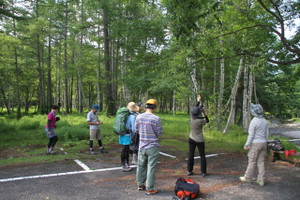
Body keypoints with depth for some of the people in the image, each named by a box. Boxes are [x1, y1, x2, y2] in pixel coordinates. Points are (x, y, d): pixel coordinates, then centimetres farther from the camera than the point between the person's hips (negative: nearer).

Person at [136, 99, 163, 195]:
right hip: (152, 147, -4)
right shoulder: (156, 118, -18)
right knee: (151, 168, 4)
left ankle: (140, 185, 33)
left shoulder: (139, 117, -4)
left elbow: (136, 130, 6)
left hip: (142, 146, 5)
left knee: (141, 166, 18)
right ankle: (149, 189, 13)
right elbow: (160, 133, -11)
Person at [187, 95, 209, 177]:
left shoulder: (191, 119, -8)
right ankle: (203, 172, 14)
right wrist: (205, 113, -3)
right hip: (199, 140, -5)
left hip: (191, 139, 5)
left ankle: (189, 171, 15)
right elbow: (207, 121, -4)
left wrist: (198, 101, 15)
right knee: (202, 156, 9)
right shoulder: (200, 121, -24)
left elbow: (195, 109, 6)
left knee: (191, 155, 10)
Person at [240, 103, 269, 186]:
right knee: (261, 162, 10)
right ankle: (261, 180, 11)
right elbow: (267, 133, 11)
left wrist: (246, 145, -10)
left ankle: (248, 177, 18)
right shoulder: (264, 121, 6)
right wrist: (265, 143, 20)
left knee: (252, 161, 5)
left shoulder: (253, 121, -17)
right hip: (263, 143, 7)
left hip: (255, 143, -7)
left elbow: (251, 135, -17)